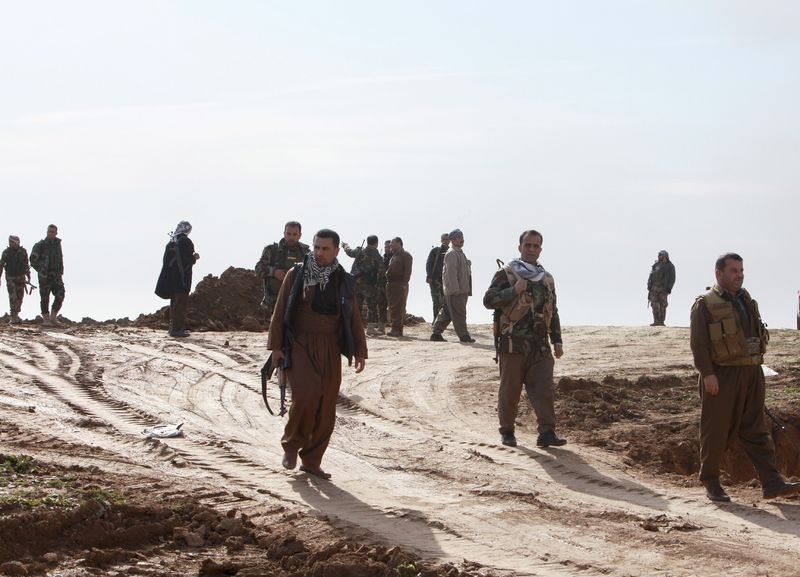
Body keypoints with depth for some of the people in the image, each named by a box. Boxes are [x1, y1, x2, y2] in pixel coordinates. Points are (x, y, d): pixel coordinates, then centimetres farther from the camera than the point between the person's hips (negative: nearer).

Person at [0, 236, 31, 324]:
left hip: (21, 277, 3)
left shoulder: (23, 251, -1)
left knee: (19, 297, 5)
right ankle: (14, 318, -13)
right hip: (10, 278, -3)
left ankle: (16, 314, 22)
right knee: (13, 297, -11)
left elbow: (26, 265, 7)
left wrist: (28, 277, 6)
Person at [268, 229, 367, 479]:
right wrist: (275, 346, -5)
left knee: (326, 408, -1)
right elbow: (280, 310, 1)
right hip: (300, 345, -3)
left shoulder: (343, 281, 9)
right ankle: (291, 445, 0)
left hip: (329, 350, 3)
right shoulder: (296, 275, 2)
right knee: (306, 394, -22)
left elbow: (354, 318, 13)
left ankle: (311, 461, 11)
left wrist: (360, 351, 6)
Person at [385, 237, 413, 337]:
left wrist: (404, 284, -21)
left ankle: (397, 329, -12)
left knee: (398, 307, -11)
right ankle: (395, 328, 13)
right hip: (391, 284, 9)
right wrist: (387, 282, 16)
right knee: (393, 307, 9)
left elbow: (407, 271, -13)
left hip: (400, 284, -9)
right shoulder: (394, 255, 22)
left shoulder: (406, 255, -5)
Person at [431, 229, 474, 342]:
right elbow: (451, 272, -19)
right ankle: (464, 336, -5)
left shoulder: (459, 252, 20)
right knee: (459, 313, -7)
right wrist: (455, 289, -23)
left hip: (461, 290, 10)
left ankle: (436, 334, 16)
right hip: (455, 290, -10)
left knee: (446, 313, 12)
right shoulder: (452, 253, -12)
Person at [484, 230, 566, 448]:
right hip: (512, 343, -4)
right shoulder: (506, 274, 0)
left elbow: (553, 311, 23)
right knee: (510, 390, 3)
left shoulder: (547, 279, 17)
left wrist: (557, 340, 16)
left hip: (540, 346, 4)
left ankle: (547, 433, -9)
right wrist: (513, 291, -18)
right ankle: (507, 432, 16)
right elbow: (488, 300, -8)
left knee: (544, 389, -7)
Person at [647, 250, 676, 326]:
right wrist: (649, 286, 8)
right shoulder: (656, 265, 16)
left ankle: (661, 322, 2)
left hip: (663, 288, -3)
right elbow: (651, 276, 18)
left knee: (662, 305, -3)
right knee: (654, 305, -6)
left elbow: (672, 279, 2)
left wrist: (669, 288, -10)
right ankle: (656, 321, -6)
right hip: (654, 287, 3)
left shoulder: (670, 266, 5)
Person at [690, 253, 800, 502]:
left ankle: (771, 483, 0)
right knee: (716, 430, 1)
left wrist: (757, 355, 15)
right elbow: (698, 342, -12)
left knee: (756, 430, 4)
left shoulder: (746, 300, 17)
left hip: (751, 372, 6)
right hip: (722, 376, -6)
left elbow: (760, 332, 24)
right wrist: (707, 373, -19)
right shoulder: (705, 304, -5)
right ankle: (711, 483, 12)